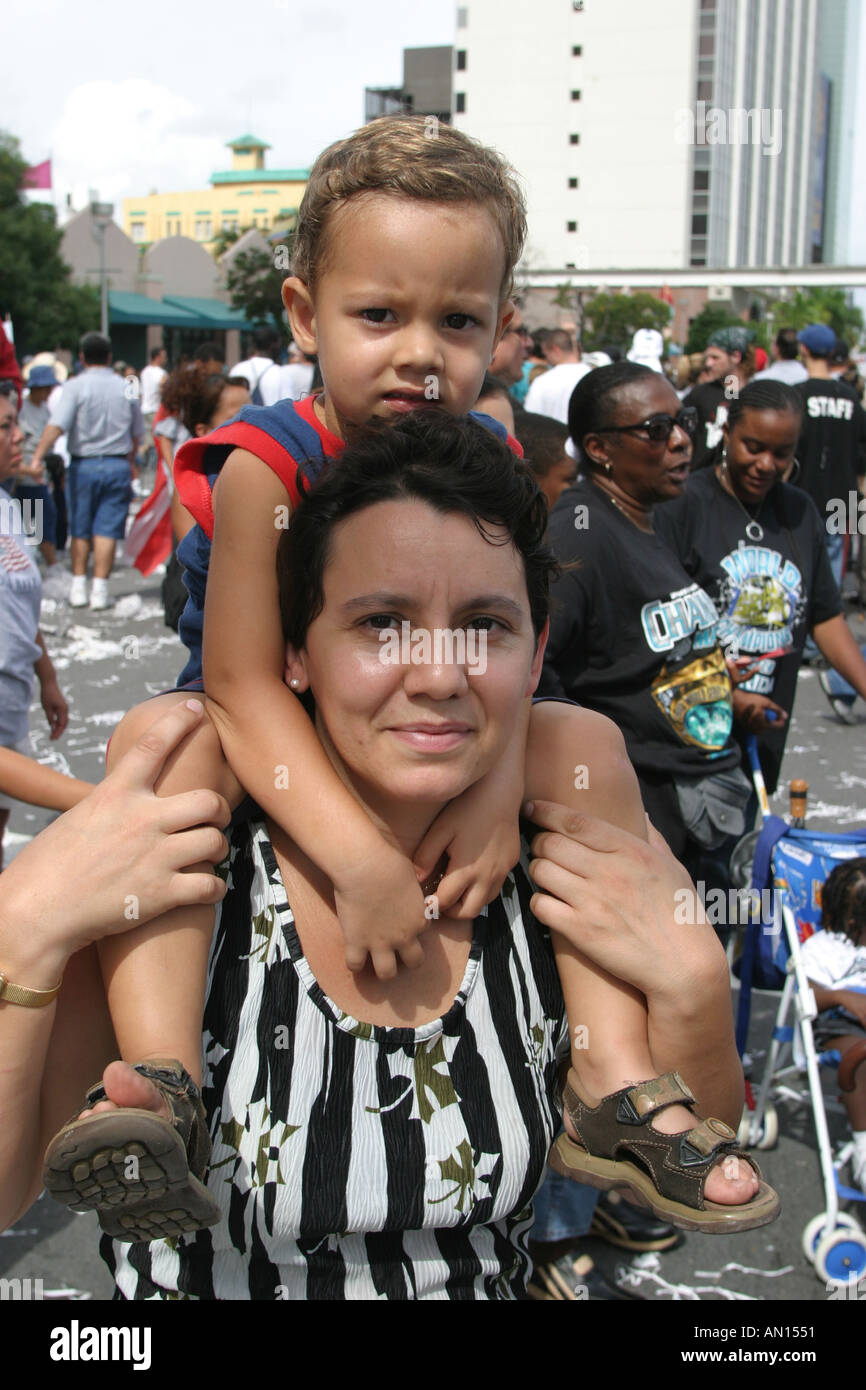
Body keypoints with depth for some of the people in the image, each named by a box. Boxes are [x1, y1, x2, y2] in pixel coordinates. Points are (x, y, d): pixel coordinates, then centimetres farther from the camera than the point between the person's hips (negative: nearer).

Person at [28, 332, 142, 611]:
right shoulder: (126, 388, 5)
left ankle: (78, 585, 11)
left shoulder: (76, 386, -6)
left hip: (83, 465, -1)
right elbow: (136, 433, 13)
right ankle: (100, 588, -2)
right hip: (118, 465, 1)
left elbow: (56, 425, -18)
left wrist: (37, 456, -21)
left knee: (80, 529, 11)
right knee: (107, 528, 1)